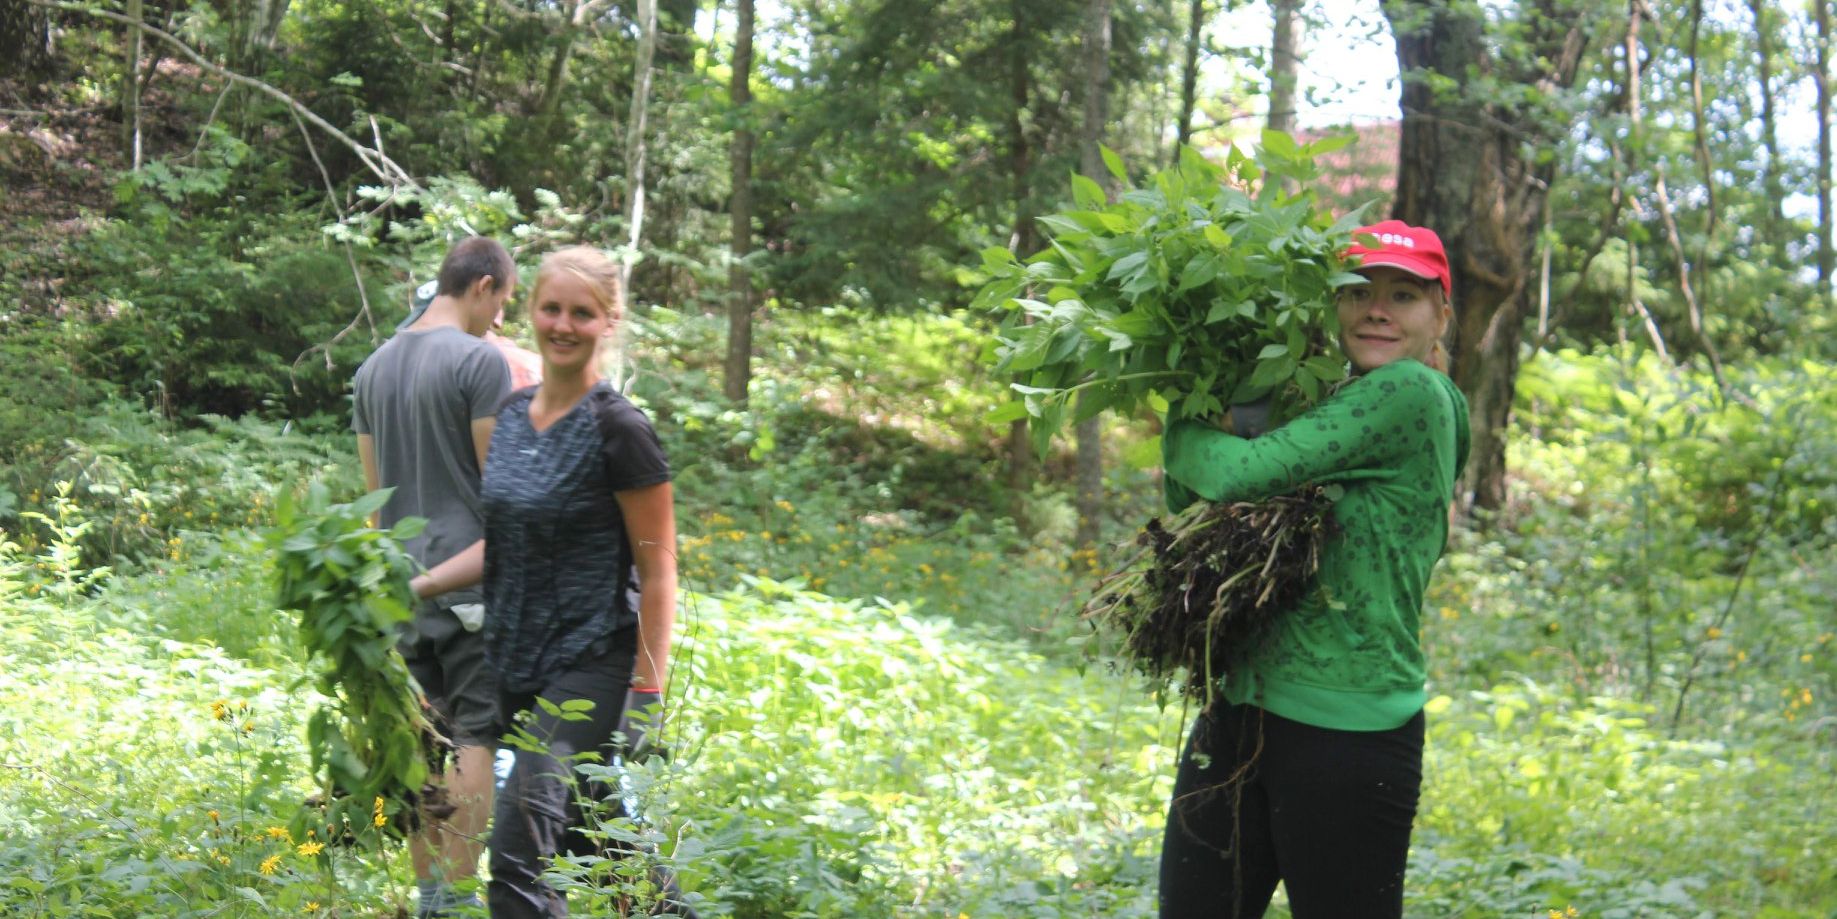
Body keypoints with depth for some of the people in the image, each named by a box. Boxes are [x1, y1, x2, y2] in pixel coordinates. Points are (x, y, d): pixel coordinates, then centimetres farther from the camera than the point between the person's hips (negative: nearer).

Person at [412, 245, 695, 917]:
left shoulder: (619, 429, -11)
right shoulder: (514, 414, 10)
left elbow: (657, 572, -11)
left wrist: (646, 697, -15)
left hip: (591, 667, -7)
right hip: (520, 664, 7)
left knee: (518, 852, -14)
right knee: (594, 847, 15)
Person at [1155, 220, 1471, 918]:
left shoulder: (1411, 393, -11)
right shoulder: (1336, 402, 15)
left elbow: (1239, 473, -19)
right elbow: (1190, 505, 15)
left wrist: (1180, 428, 2)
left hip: (1344, 735, -8)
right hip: (1240, 714, 8)